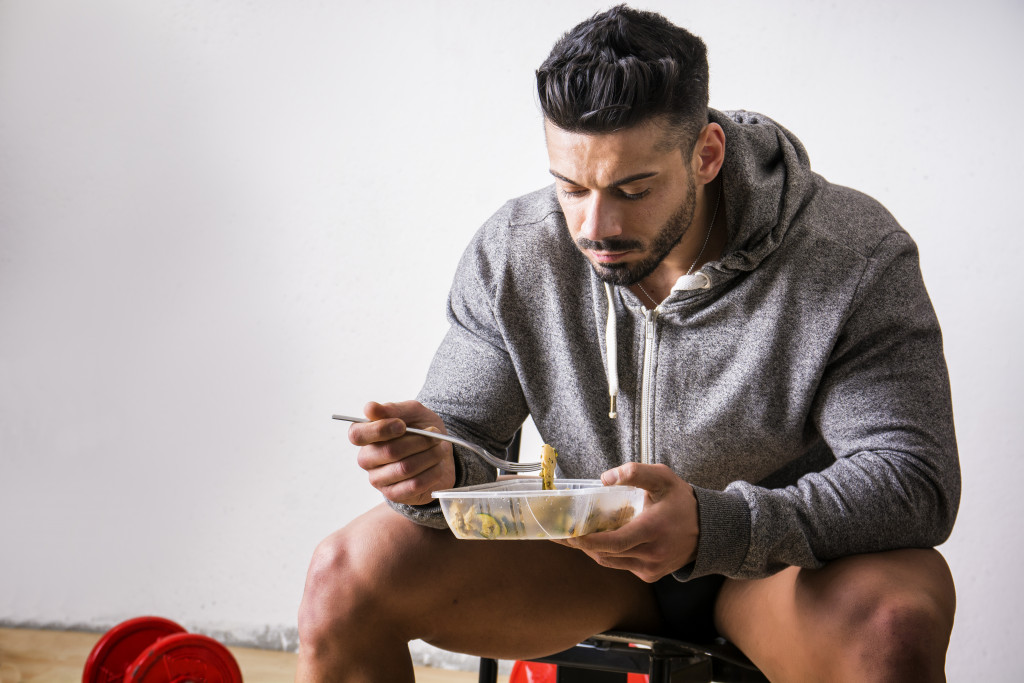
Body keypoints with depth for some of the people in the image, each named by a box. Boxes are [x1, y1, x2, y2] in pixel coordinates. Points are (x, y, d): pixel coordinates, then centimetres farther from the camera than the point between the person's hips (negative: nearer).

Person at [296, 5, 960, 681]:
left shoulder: (854, 258, -21)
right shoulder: (511, 253, -10)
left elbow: (915, 479, -25)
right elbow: (465, 430, -3)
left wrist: (716, 528, -42)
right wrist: (434, 465, -30)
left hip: (788, 563, -2)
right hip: (590, 555, 2)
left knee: (897, 619, -36)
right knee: (346, 572, -16)